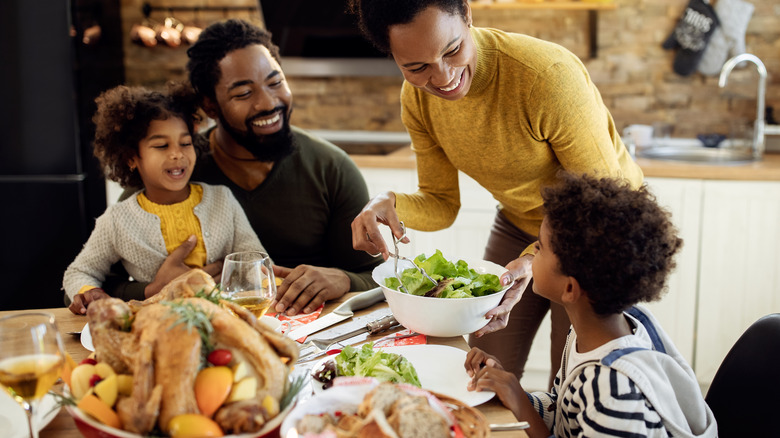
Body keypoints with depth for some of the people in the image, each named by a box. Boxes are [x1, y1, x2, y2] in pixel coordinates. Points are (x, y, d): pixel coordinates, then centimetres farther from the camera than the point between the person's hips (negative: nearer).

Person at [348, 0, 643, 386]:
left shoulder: (548, 75, -33)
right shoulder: (417, 97, -14)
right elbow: (441, 205, -5)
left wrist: (535, 259, -41)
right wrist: (390, 205, -27)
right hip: (518, 223, 5)